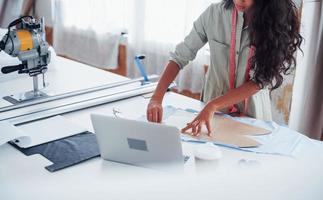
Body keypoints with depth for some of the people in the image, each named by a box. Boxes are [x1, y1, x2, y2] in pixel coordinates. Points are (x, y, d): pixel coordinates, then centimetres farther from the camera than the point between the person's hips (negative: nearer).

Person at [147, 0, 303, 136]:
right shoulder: (214, 13, -14)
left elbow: (262, 80, -20)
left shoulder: (279, 21, -16)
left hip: (252, 116, 0)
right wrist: (157, 98, -21)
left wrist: (213, 105, -28)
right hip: (212, 111, 1)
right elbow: (180, 56, -10)